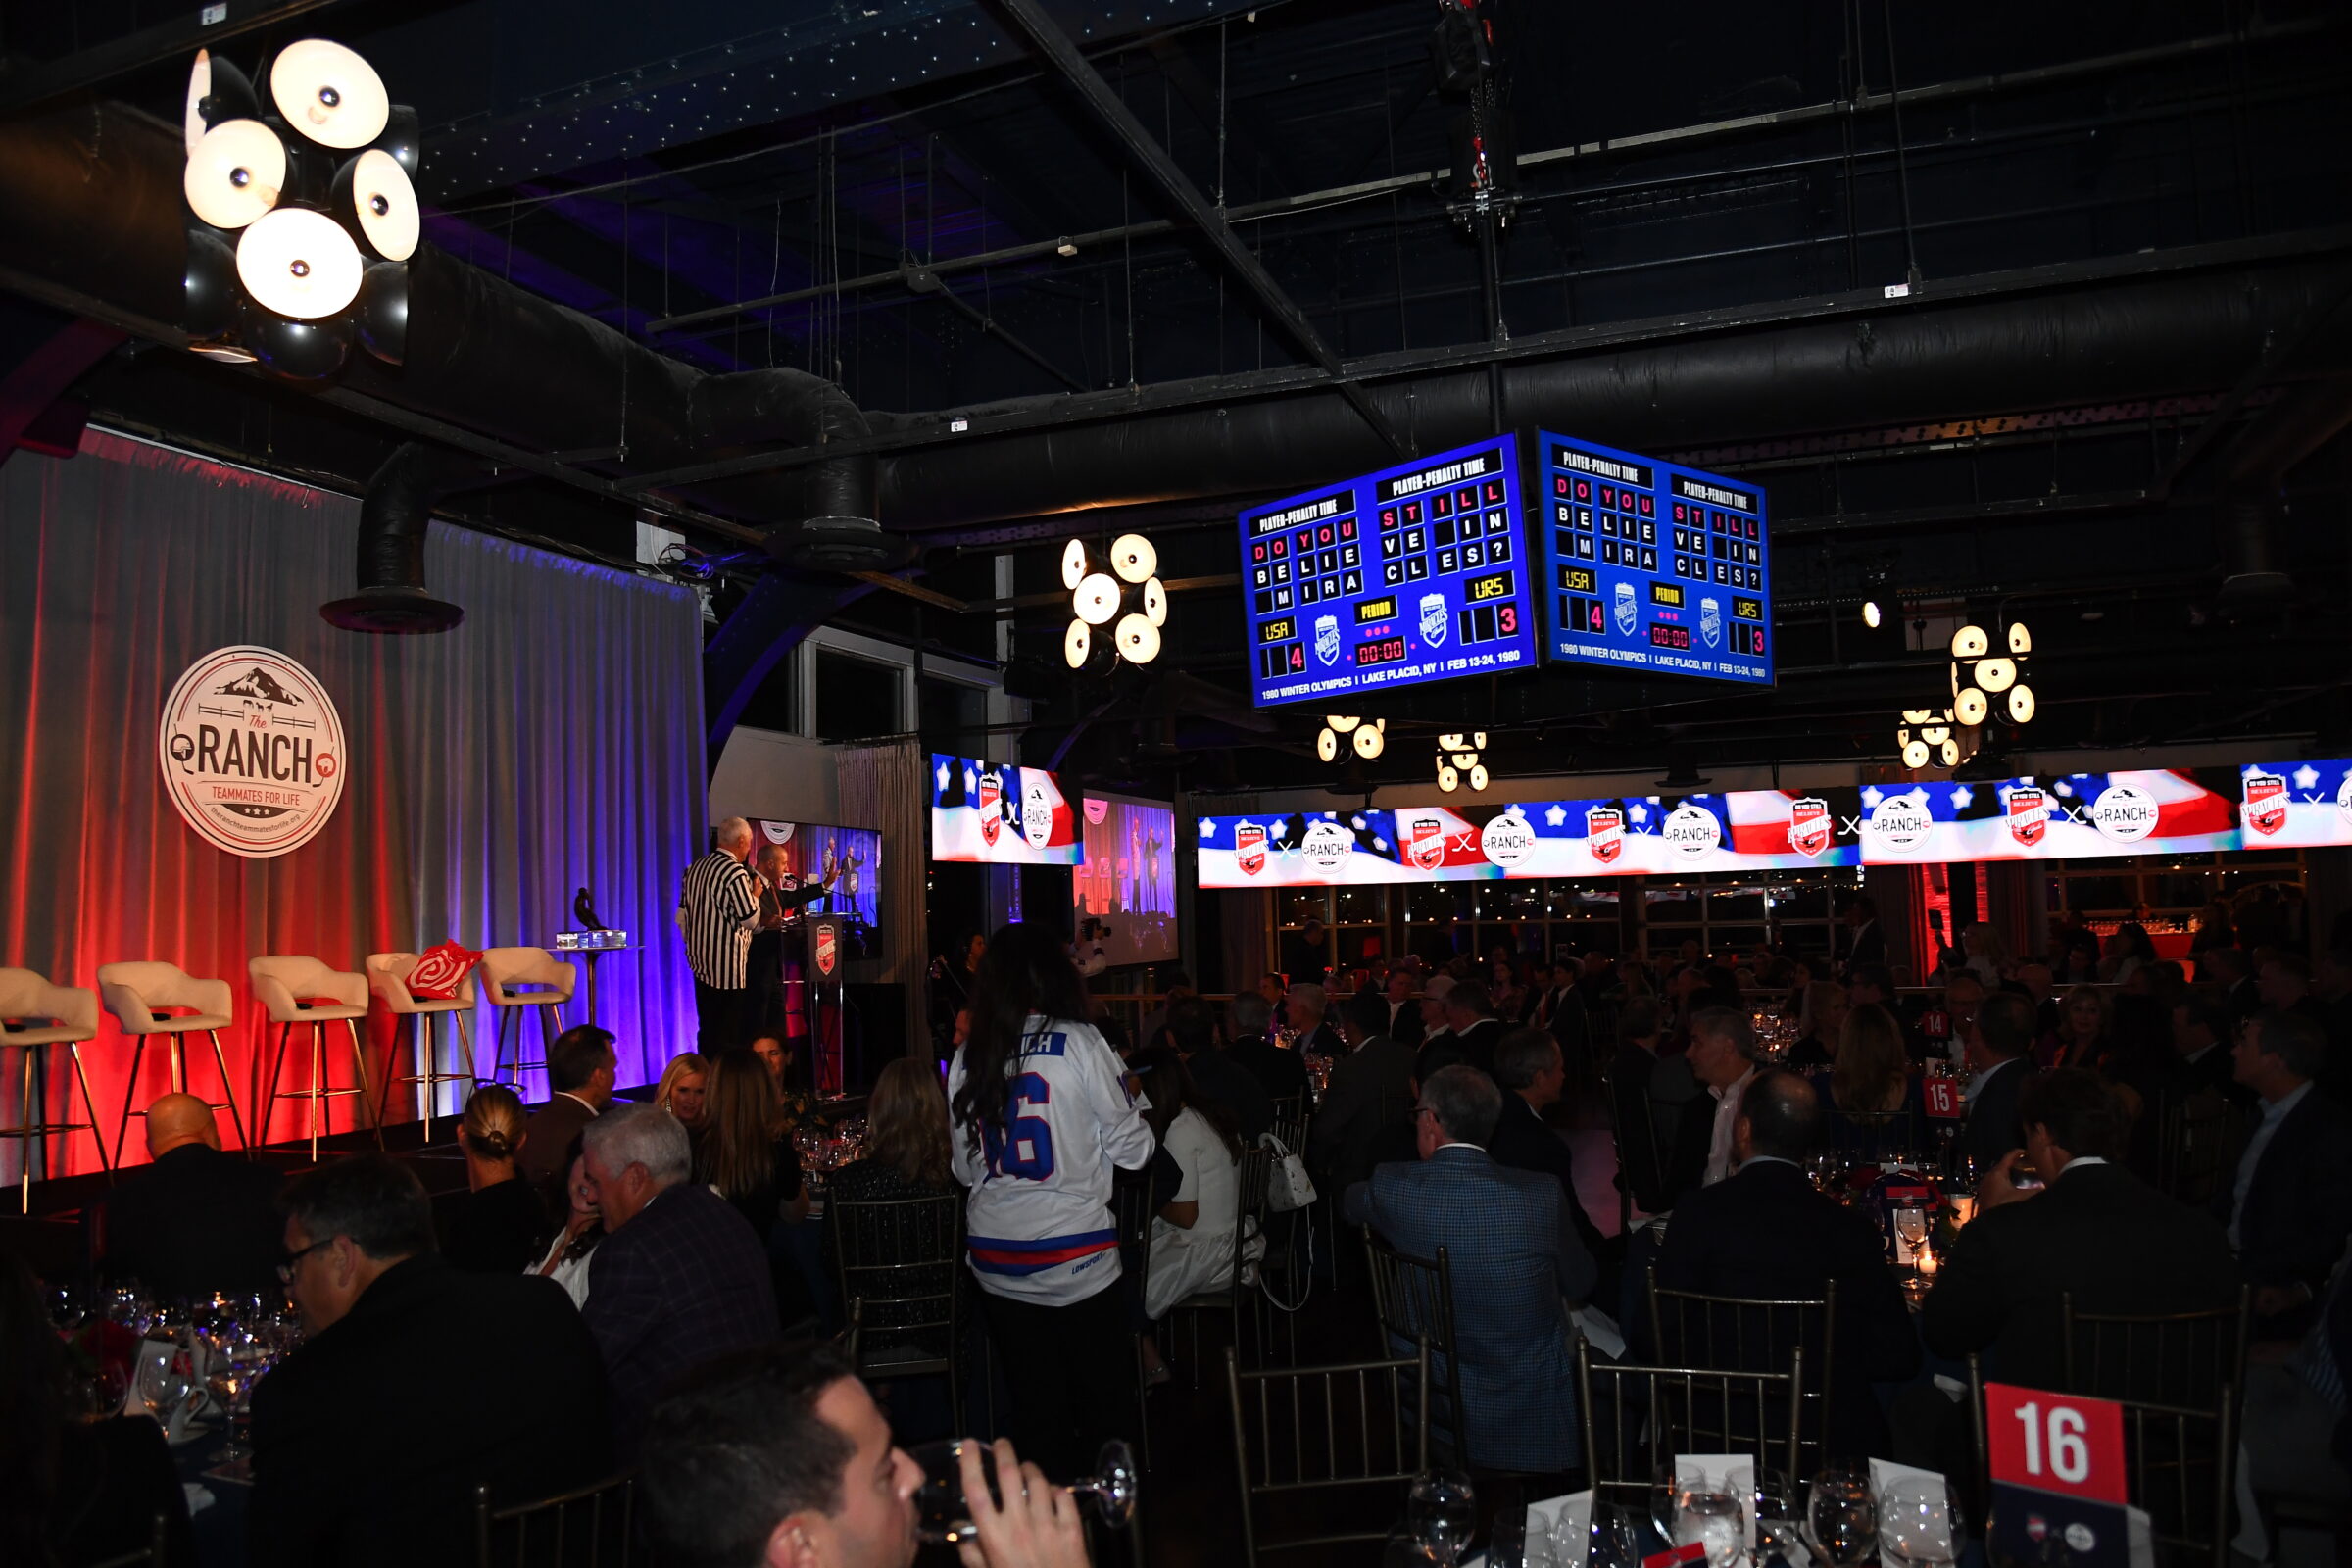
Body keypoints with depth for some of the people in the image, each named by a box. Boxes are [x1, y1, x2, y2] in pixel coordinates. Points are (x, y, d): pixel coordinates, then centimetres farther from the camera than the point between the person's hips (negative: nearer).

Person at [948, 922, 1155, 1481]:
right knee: (1105, 1399, 10)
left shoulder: (967, 1058, 1)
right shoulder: (1078, 1043, -11)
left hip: (996, 1261, 4)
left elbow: (965, 1168, 10)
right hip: (1075, 1255, -4)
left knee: (1036, 1398, 15)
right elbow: (1131, 1150, -5)